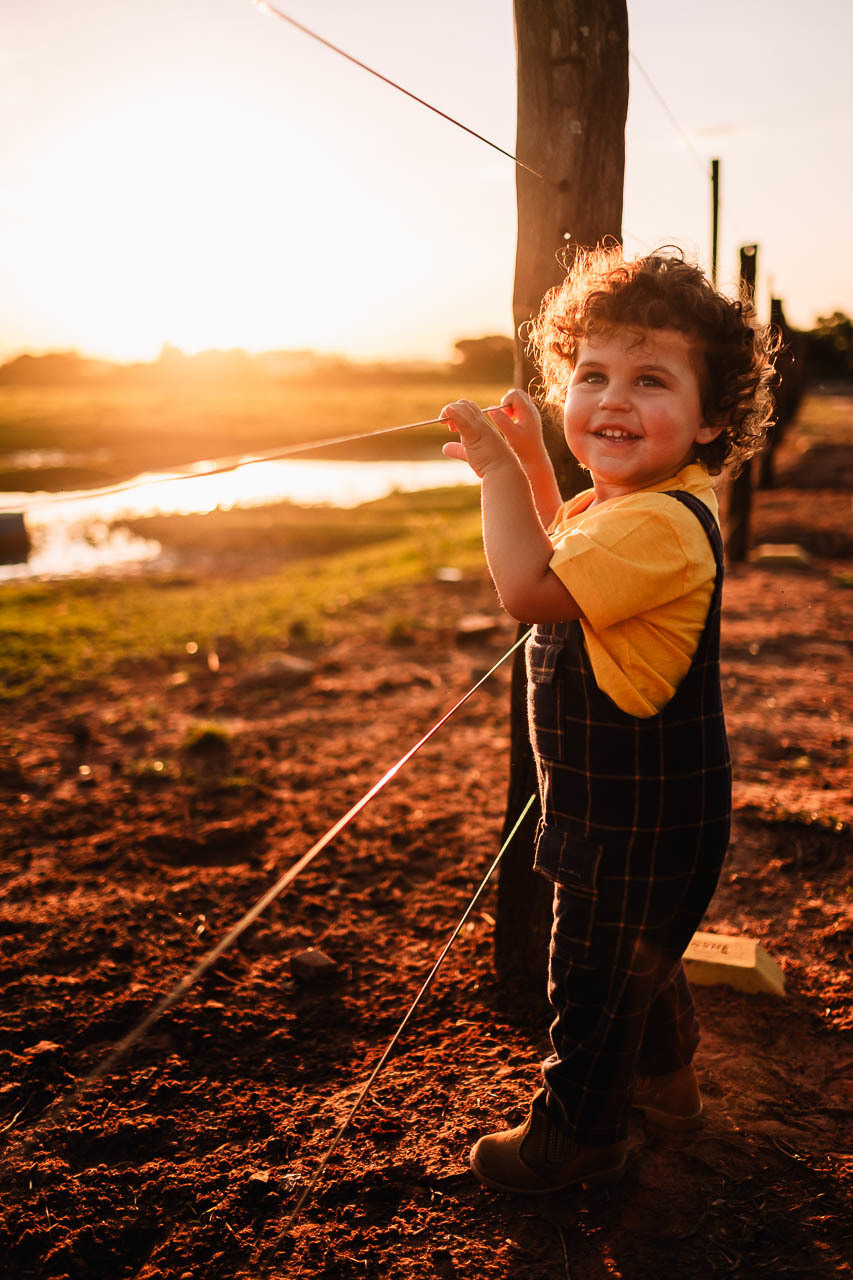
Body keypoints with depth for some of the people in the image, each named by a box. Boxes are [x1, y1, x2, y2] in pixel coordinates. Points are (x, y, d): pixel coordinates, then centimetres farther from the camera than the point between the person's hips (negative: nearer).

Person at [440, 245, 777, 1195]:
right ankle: (664, 1078, 54)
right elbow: (568, 554, 23)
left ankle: (572, 1137, 34)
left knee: (593, 980, 11)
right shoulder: (632, 503, 4)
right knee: (640, 960, 30)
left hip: (639, 822, -10)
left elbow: (530, 589, -36)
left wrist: (498, 472, -27)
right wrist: (532, 459, 12)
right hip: (638, 805, 10)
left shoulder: (660, 523, -30)